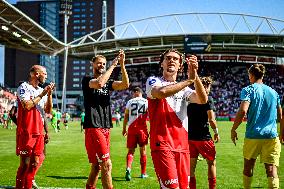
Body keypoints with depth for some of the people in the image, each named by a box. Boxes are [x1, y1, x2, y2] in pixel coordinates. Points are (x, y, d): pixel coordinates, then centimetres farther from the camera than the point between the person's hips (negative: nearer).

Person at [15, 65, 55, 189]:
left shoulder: (42, 90, 16)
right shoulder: (24, 88, -5)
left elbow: (48, 111, 13)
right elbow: (27, 105, -20)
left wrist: (49, 94, 1)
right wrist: (42, 94, -13)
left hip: (39, 132, 7)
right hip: (26, 131, -7)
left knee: (35, 163, 10)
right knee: (25, 163, -6)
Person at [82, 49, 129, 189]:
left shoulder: (108, 83, 17)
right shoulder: (87, 80, 1)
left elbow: (125, 85, 0)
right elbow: (99, 83, -22)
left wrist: (122, 64, -8)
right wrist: (113, 65, -13)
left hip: (105, 128, 7)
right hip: (93, 127, -7)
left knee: (97, 165, 12)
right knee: (106, 165, -12)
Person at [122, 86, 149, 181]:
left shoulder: (130, 102, 3)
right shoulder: (146, 102, 1)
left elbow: (126, 117, 6)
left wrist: (124, 129, 16)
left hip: (132, 128, 0)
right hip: (142, 129, 0)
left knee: (131, 151, 6)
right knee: (143, 151, 11)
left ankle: (128, 168, -19)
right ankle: (143, 173, 18)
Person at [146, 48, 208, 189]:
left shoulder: (183, 88, 16)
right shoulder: (153, 81, 3)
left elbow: (203, 100, -3)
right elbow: (161, 93, -22)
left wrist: (195, 76, -18)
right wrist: (190, 80, -15)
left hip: (182, 145, 6)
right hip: (162, 144, -5)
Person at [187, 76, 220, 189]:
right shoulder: (207, 99, -8)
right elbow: (211, 119, -14)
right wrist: (216, 132, 0)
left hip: (190, 136, 5)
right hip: (203, 137, -5)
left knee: (191, 164, 10)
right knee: (212, 162, 11)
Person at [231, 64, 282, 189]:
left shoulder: (249, 90, -2)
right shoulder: (273, 92, 13)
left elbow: (243, 111, -18)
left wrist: (233, 129, -8)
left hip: (253, 135, -3)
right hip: (272, 136, 3)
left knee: (248, 168, 16)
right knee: (271, 170, -4)